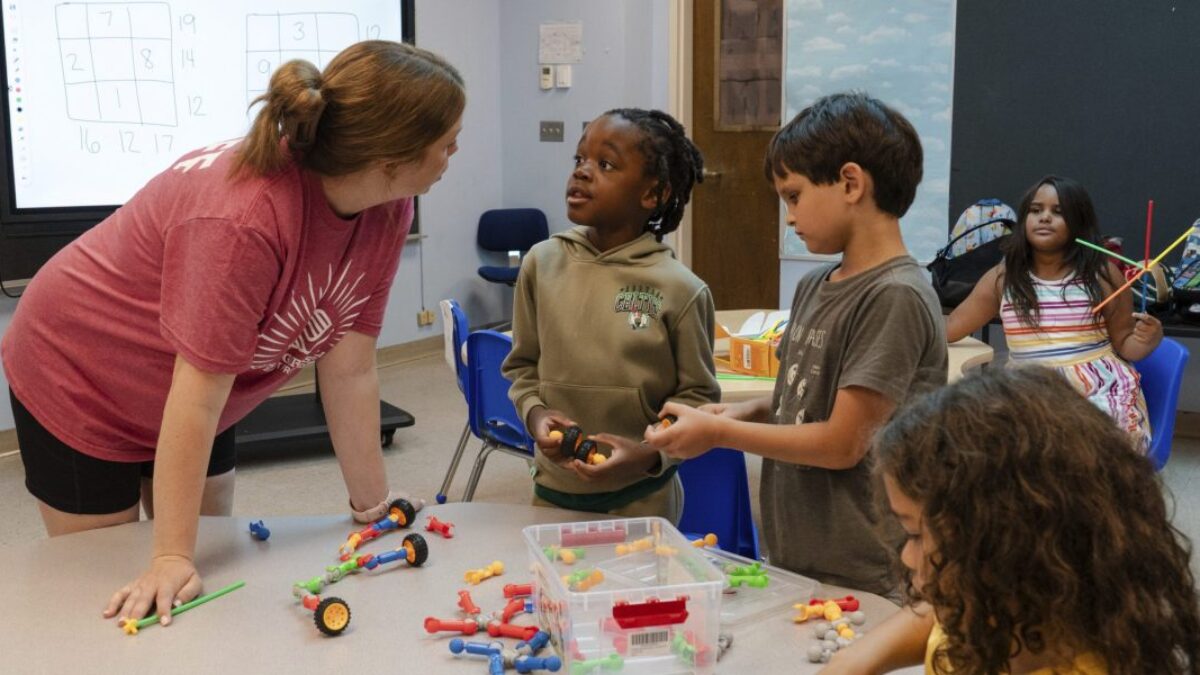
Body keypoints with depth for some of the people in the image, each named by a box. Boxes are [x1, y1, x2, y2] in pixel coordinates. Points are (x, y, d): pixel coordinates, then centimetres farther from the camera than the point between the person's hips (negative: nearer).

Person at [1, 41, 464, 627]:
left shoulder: (388, 209, -17)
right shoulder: (247, 216, -38)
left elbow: (350, 371, -12)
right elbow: (198, 395, -35)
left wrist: (372, 503, -11)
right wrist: (172, 558, -30)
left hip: (190, 403, 7)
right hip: (77, 381, -6)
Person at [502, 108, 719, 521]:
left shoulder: (679, 290, -13)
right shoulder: (542, 264, -4)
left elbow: (698, 397, -5)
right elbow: (523, 364, 7)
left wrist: (649, 454, -19)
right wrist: (535, 413, -11)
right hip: (553, 487, 3)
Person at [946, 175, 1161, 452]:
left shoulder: (1102, 274, 2)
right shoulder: (1002, 277, 6)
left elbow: (1124, 345, 10)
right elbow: (948, 328, 10)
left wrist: (1148, 338, -11)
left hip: (1102, 392, -1)